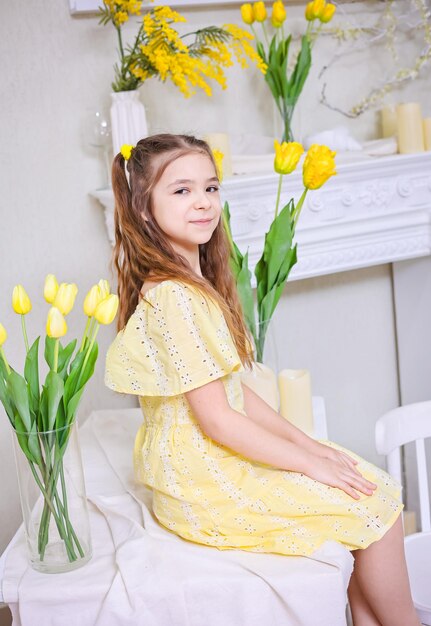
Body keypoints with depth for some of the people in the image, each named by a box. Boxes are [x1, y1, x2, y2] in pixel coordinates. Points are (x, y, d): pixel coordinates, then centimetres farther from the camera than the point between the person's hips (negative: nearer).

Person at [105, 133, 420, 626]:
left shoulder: (197, 282, 9)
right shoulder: (171, 296, -22)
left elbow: (238, 393, 10)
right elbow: (216, 419, -22)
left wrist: (306, 443, 3)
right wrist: (309, 462, -14)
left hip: (223, 456, 10)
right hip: (205, 483, -9)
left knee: (371, 485, 9)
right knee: (376, 504, -6)